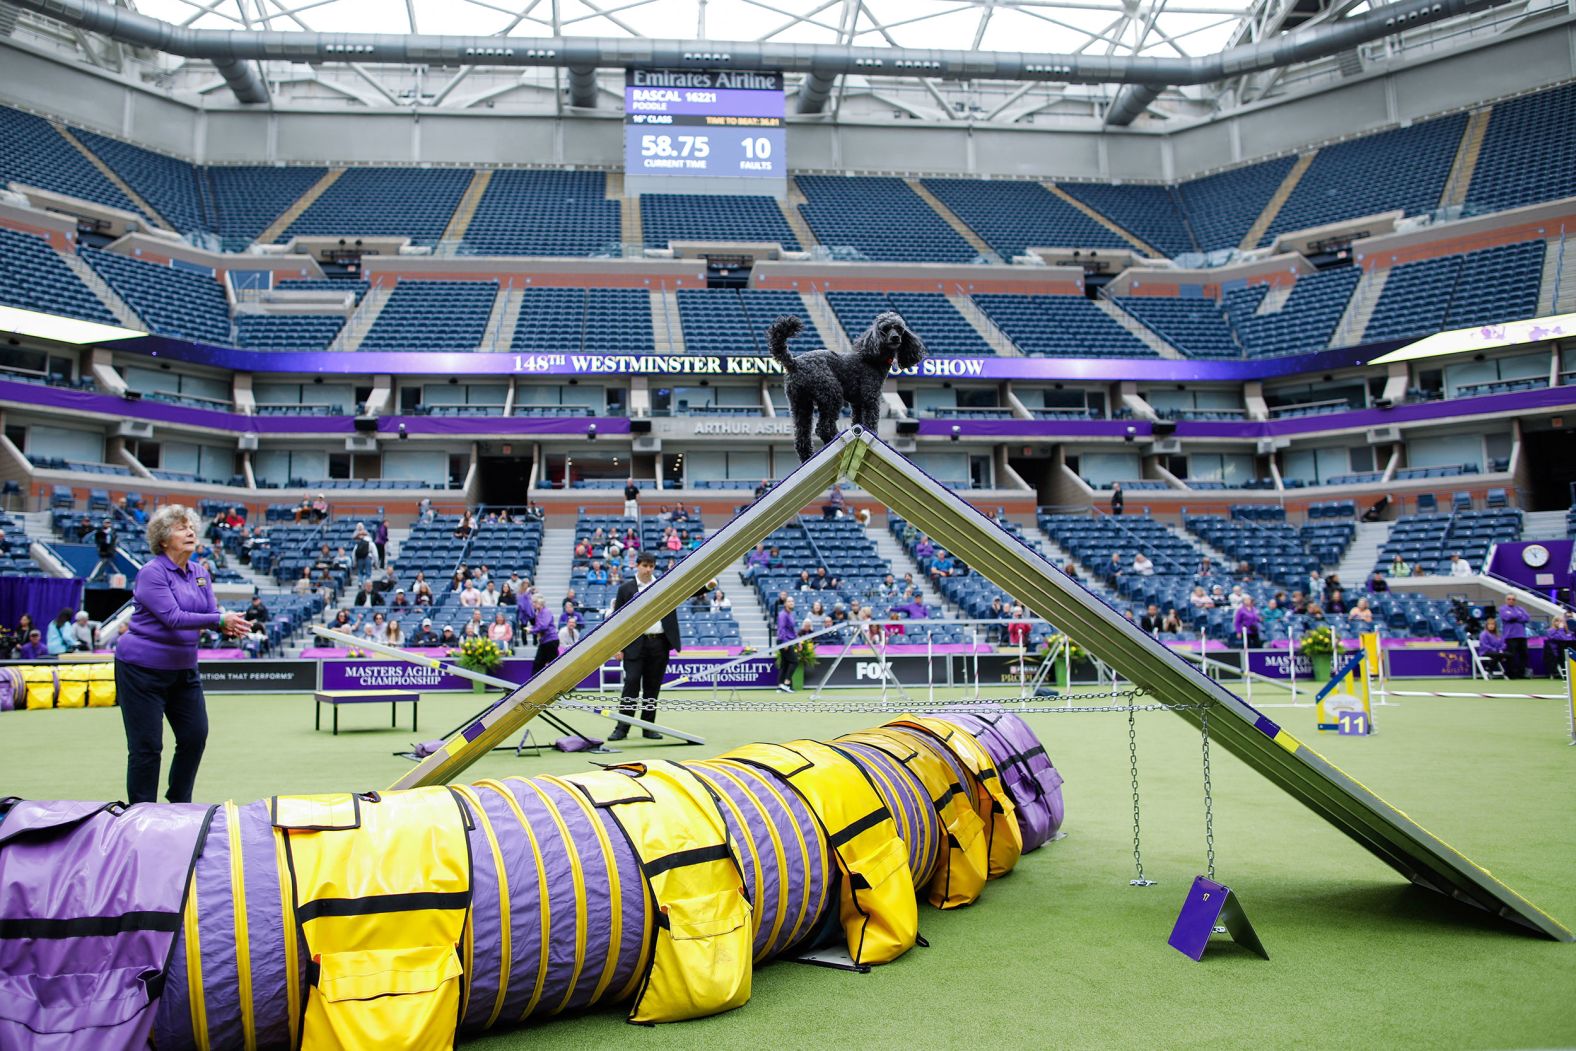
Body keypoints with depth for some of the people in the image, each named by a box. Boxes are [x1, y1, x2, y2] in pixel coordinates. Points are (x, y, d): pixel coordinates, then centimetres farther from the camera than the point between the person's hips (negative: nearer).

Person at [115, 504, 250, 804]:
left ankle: (180, 805, 24)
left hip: (184, 667, 7)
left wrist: (230, 626, -22)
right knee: (147, 746, -2)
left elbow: (212, 612, 1)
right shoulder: (152, 572, -14)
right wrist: (220, 619, -30)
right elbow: (172, 617, -24)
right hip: (143, 667, -7)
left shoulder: (200, 574, 8)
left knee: (195, 736, 8)